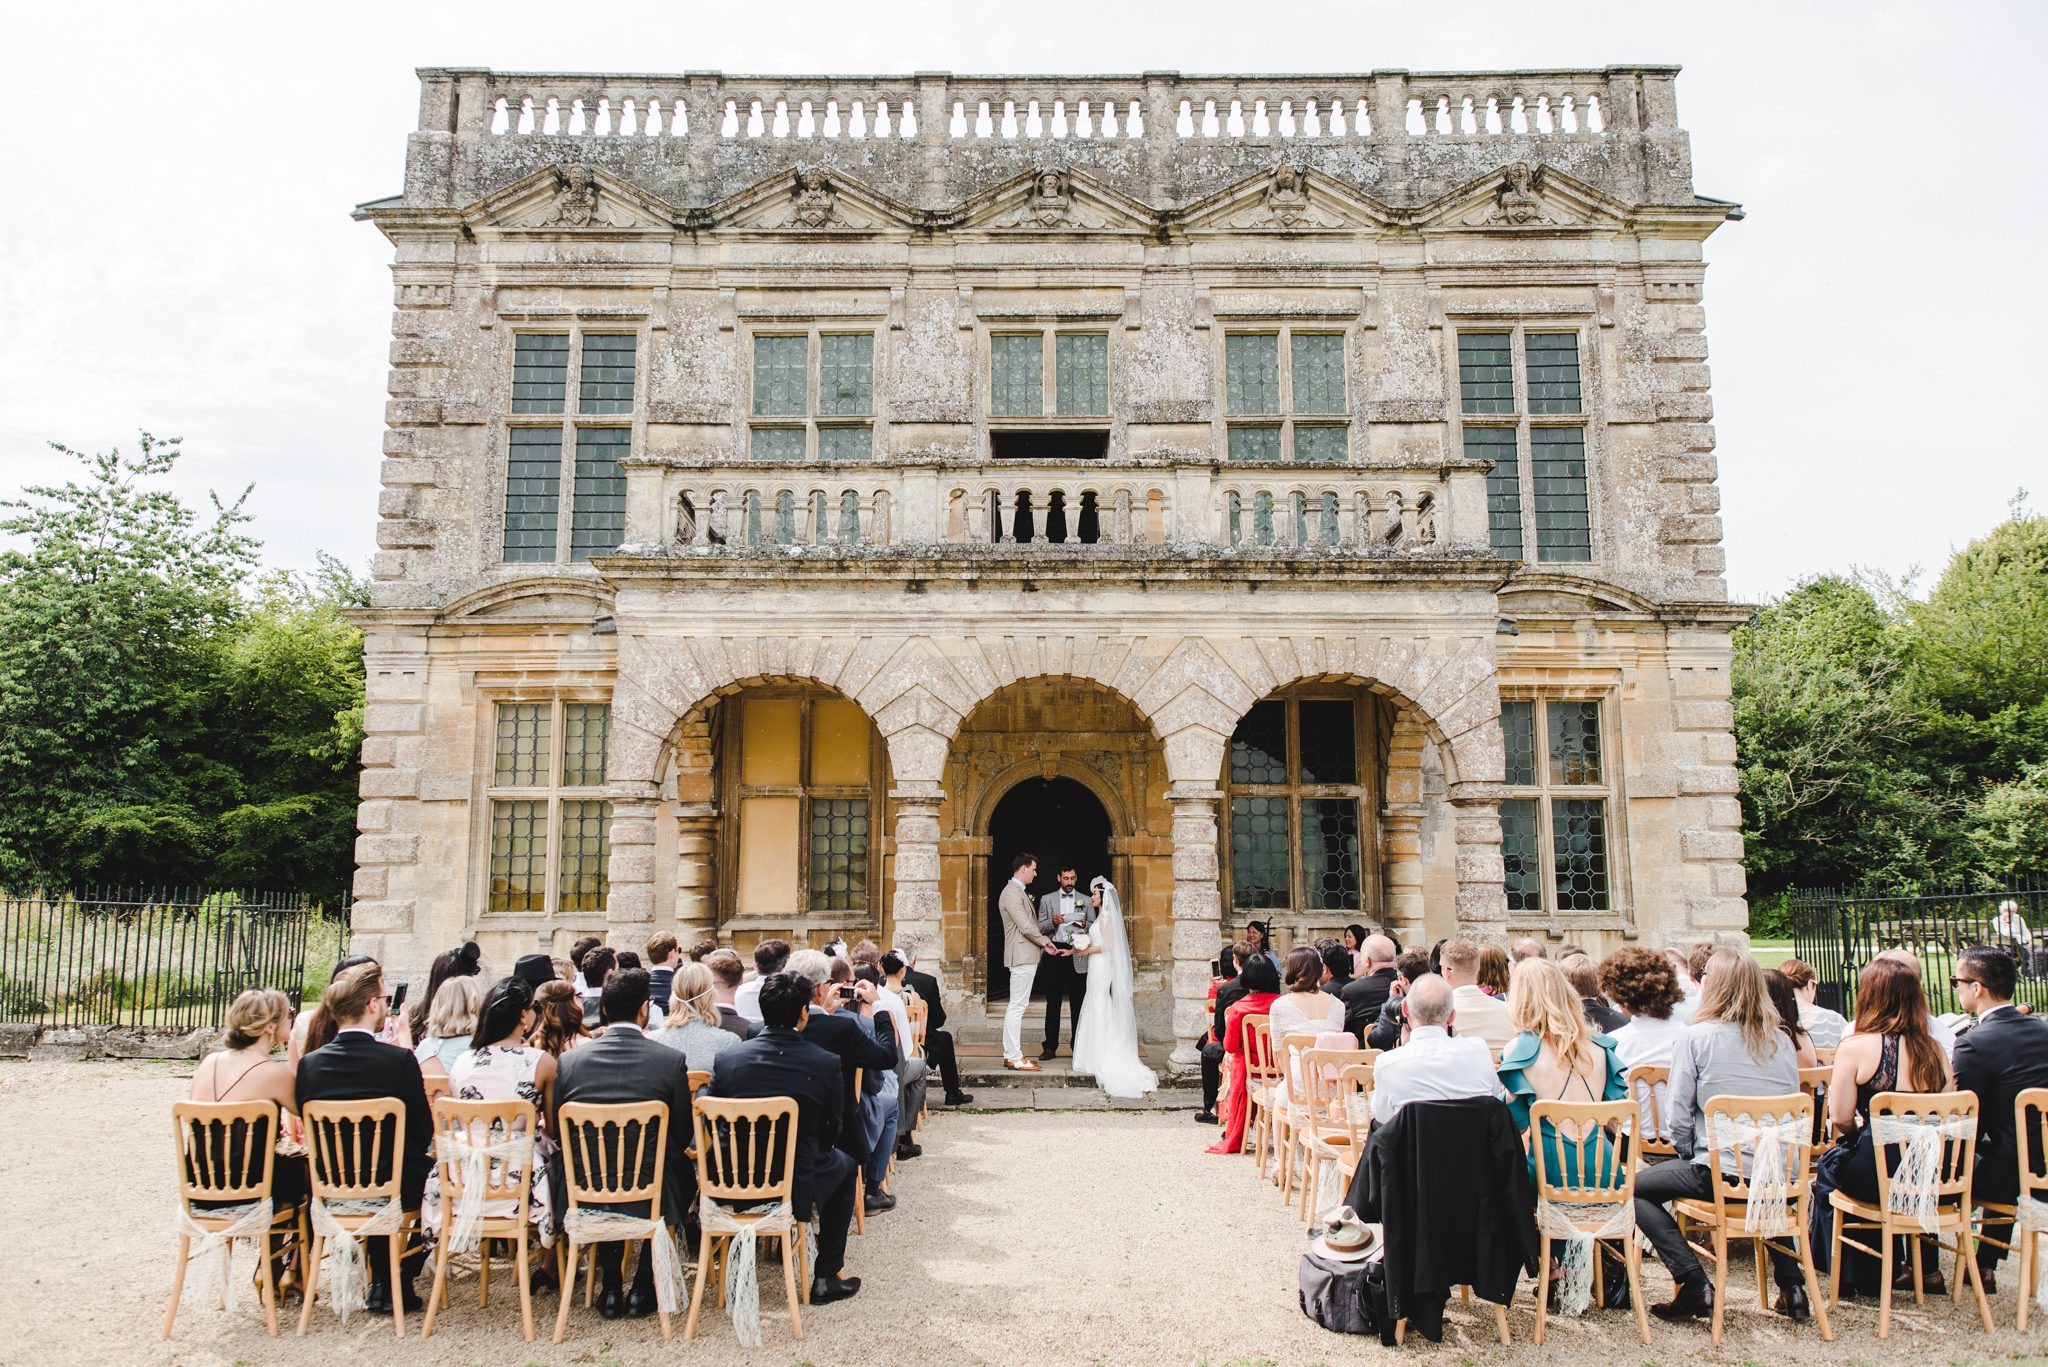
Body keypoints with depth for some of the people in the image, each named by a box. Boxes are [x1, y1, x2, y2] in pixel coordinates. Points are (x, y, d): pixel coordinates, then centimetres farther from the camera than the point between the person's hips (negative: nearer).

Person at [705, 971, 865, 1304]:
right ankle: (826, 1278, 25)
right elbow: (832, 1130, -2)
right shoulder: (826, 1063, -14)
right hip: (794, 1192, -3)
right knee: (843, 1164, 28)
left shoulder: (727, 1060, -10)